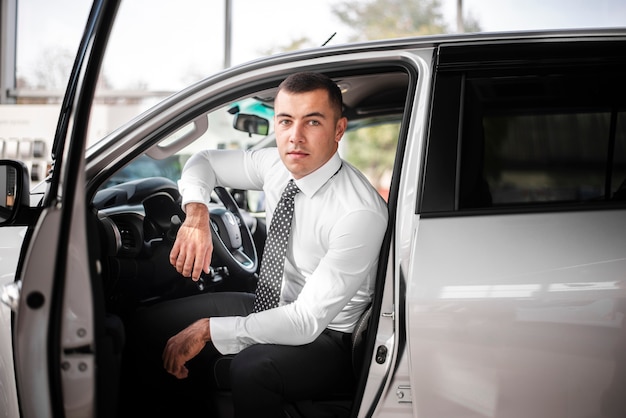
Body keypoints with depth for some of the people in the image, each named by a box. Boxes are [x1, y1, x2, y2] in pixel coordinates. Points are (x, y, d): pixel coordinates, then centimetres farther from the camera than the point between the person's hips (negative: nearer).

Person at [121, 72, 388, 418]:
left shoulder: (361, 213, -27)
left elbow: (308, 320, -29)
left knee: (252, 366, -38)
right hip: (272, 307, 8)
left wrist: (208, 330, -27)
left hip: (325, 337, -7)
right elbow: (203, 162, 13)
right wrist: (196, 215, -10)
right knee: (149, 323, -4)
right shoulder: (276, 165, -5)